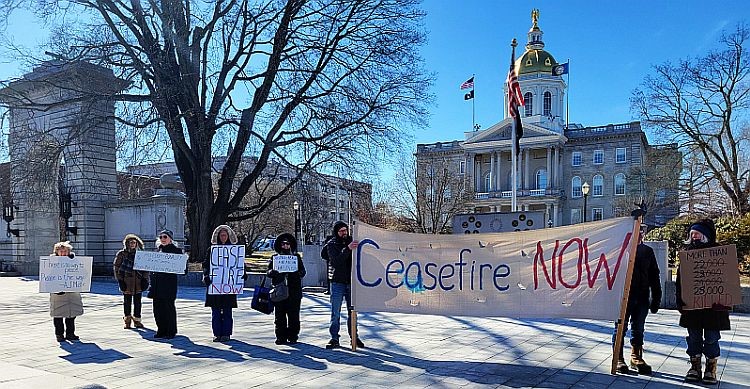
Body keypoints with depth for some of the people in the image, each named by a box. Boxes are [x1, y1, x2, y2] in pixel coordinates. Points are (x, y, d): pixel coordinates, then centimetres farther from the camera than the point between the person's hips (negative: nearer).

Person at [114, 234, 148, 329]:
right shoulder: (121, 254, 2)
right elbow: (116, 266, 2)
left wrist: (145, 279, 2)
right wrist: (120, 280, -5)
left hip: (138, 282, 2)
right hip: (126, 281, -2)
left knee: (137, 302, 5)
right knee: (127, 302, 4)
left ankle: (137, 320, 15)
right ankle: (127, 320, 14)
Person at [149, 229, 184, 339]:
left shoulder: (176, 250, -1)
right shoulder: (158, 249, 15)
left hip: (169, 281, -6)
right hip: (157, 281, 6)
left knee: (168, 306, -3)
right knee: (157, 307, 7)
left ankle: (171, 331, 7)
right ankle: (161, 330, 18)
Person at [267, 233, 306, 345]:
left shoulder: (296, 257, 12)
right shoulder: (274, 258, 13)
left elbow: (303, 272, 6)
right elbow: (269, 272, 5)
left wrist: (296, 273, -15)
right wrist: (274, 271, -17)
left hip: (294, 291, -1)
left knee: (293, 315, 0)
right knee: (279, 315, 1)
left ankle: (293, 336, 8)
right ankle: (281, 337, 10)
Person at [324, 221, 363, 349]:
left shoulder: (352, 241, 5)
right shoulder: (331, 244, -3)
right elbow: (336, 261, -19)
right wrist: (348, 249, -30)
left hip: (351, 282, 2)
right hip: (337, 282, -2)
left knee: (352, 312, 10)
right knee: (335, 313, 2)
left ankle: (354, 337, 19)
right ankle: (334, 338, 10)